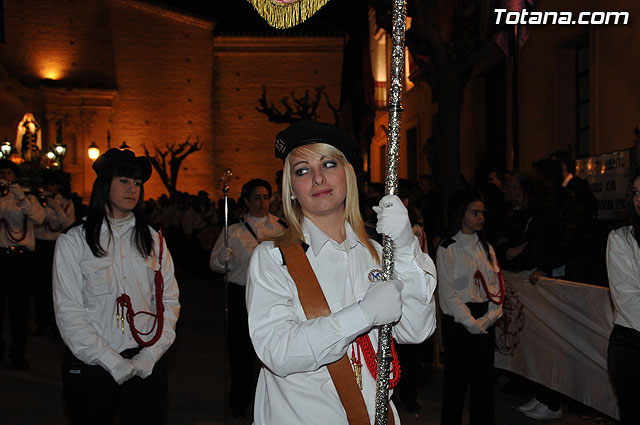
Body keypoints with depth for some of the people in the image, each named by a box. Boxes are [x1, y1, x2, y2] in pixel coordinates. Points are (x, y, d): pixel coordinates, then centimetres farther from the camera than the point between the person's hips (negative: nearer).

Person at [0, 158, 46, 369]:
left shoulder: (27, 198, 12)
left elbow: (39, 217, -6)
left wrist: (22, 197, -16)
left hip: (21, 256, 0)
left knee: (19, 304, 1)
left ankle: (18, 353, 9)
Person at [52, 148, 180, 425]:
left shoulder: (153, 240, 7)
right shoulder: (73, 241, -3)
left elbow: (169, 300, 4)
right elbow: (68, 313, -8)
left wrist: (151, 355, -9)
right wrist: (115, 363, -13)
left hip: (148, 364, 3)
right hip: (91, 367, -2)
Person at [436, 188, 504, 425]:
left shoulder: (485, 248, 13)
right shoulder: (447, 249, -6)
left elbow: (497, 286, 9)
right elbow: (447, 292, -10)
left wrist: (489, 318, -5)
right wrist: (471, 322, -12)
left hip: (485, 323, 5)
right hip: (458, 323, -5)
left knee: (484, 378, 9)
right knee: (456, 379, 0)